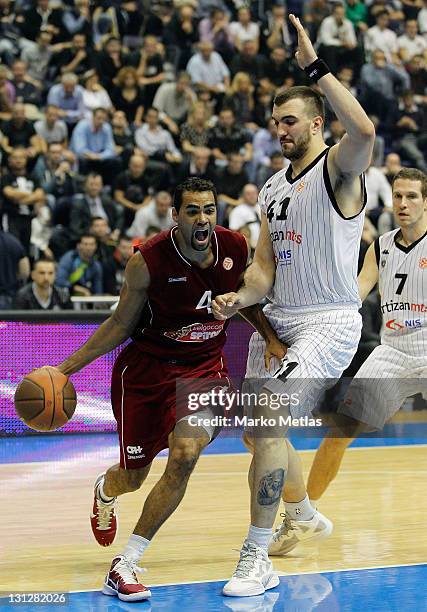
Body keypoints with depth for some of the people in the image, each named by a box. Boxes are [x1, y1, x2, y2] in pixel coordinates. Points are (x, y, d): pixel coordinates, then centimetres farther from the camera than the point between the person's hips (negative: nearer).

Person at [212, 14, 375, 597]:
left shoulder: (338, 169, -11)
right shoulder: (273, 190, 13)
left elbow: (364, 130, -35)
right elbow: (265, 266, 11)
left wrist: (316, 66, -33)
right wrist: (240, 298, -11)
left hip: (328, 321, -9)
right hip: (278, 319, 9)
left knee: (268, 420, -21)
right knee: (263, 426, 19)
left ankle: (257, 559, -15)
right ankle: (305, 515, 45)